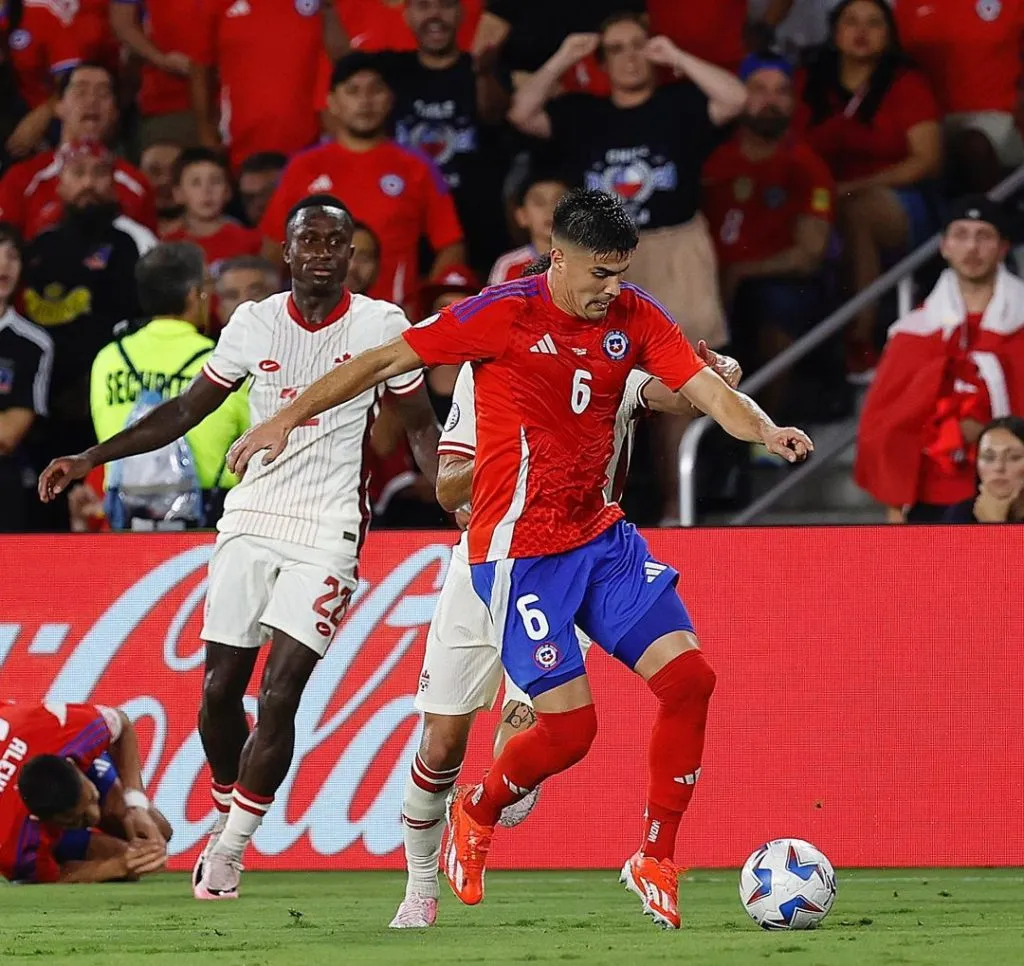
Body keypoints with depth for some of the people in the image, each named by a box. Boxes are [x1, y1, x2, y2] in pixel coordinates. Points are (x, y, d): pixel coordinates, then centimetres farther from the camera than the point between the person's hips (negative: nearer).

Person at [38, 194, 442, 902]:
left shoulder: (383, 325, -3)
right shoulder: (254, 323, 5)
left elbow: (421, 426, 6)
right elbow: (187, 411, 13)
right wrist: (90, 459, 7)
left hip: (327, 531, -3)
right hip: (251, 522, 3)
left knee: (280, 694, -12)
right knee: (220, 689, 2)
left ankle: (229, 849, -4)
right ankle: (228, 810, 25)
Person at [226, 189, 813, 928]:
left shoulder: (635, 318, 1)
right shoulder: (505, 314, -13)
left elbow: (709, 390, -6)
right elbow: (387, 360, -5)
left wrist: (766, 431, -28)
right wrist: (287, 418, -3)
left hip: (602, 535, 5)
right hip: (521, 550, -5)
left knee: (688, 677, -9)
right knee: (570, 727, -8)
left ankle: (656, 861, 6)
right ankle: (476, 813, 24)